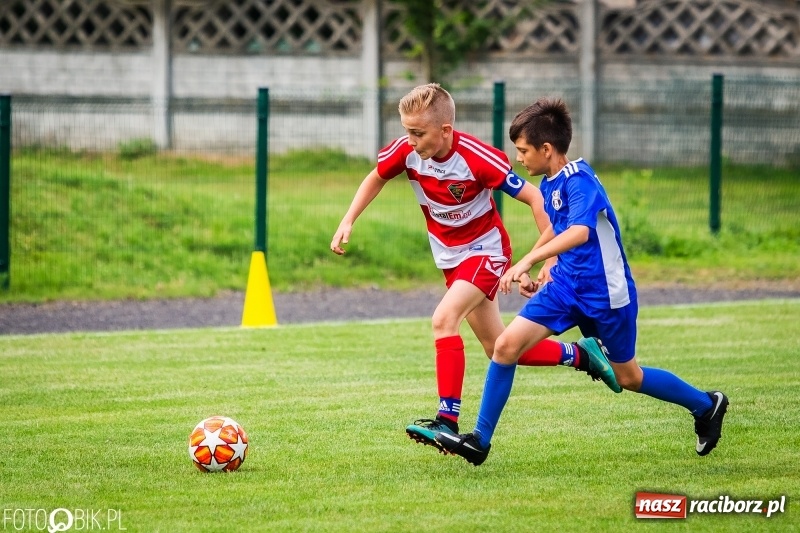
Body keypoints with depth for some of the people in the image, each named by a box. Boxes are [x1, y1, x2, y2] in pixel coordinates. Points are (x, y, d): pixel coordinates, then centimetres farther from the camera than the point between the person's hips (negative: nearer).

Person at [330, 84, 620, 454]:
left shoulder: (478, 158, -29)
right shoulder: (405, 151, -14)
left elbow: (532, 197, -22)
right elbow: (377, 177, 9)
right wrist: (348, 221, -2)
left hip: (485, 250, -6)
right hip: (450, 256, 7)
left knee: (444, 319, -29)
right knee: (499, 350, 10)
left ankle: (447, 421, -29)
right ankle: (580, 355, 31)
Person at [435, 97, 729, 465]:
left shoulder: (578, 179, -21)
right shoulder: (549, 185, 6)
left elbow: (579, 231, -39)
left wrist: (528, 261, -46)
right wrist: (528, 265, 19)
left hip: (606, 290, -8)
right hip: (566, 284, 8)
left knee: (627, 377, 8)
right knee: (507, 345, -8)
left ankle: (706, 405, 31)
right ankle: (479, 441, -2)